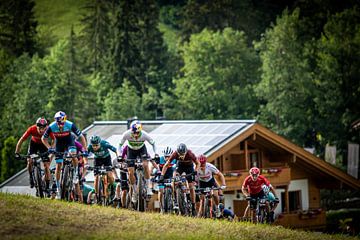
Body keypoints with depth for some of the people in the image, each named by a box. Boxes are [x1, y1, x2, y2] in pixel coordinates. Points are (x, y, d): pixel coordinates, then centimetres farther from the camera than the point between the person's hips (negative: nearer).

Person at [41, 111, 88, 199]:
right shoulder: (52, 127, -29)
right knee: (58, 166, -4)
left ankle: (76, 174, -5)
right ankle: (58, 188, 6)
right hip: (59, 143, 1)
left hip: (69, 141, -1)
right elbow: (43, 138, -14)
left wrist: (85, 150, -30)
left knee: (73, 155, -32)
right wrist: (49, 148, -29)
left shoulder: (70, 125, -33)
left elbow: (81, 137, -25)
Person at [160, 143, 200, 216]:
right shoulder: (175, 154, -31)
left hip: (189, 166, -1)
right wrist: (162, 175, -33)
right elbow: (166, 165, -23)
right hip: (180, 165, 1)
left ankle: (193, 208, -2)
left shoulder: (190, 154, -35)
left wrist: (195, 172, -37)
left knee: (191, 187, -8)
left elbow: (198, 163, -20)